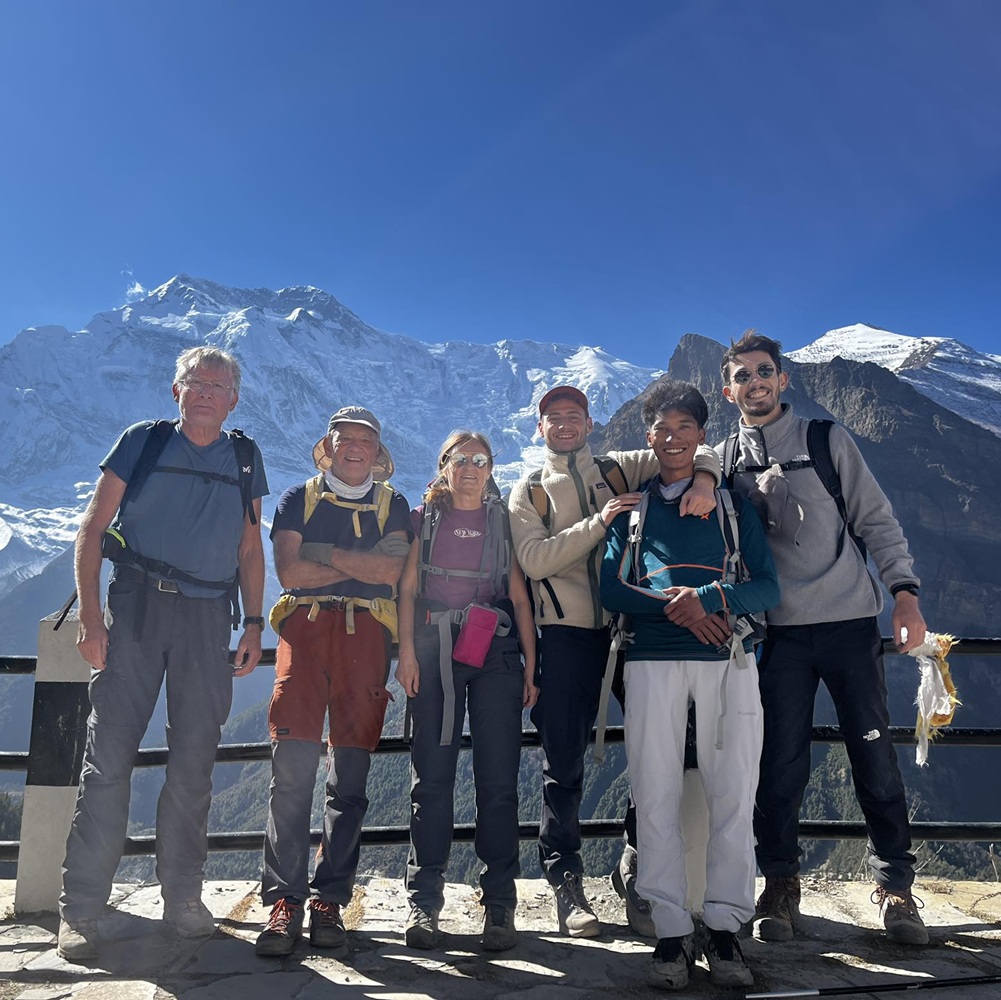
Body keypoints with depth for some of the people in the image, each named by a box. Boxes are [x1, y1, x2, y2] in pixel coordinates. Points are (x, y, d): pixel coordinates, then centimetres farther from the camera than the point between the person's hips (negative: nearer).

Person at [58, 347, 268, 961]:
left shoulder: (245, 458, 12)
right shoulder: (143, 442, 6)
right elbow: (93, 530, 3)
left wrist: (254, 623, 6)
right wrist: (91, 613, -8)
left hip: (209, 615, 2)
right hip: (136, 605, -2)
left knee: (195, 763, 6)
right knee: (109, 755, -4)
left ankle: (183, 895, 20)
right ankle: (81, 908, 8)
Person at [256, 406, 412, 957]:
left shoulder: (393, 505, 17)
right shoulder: (299, 498, 17)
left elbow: (391, 568, -1)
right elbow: (288, 571, 1)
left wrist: (323, 552, -2)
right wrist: (362, 566, 0)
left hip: (366, 633, 1)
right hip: (305, 628, 0)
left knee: (350, 776, -1)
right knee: (292, 767, -10)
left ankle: (329, 900, 7)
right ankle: (284, 900, -4)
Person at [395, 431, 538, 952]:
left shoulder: (502, 520, 15)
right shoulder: (424, 518, 14)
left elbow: (519, 596, 10)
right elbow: (407, 588, 8)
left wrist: (530, 663, 2)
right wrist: (407, 650, -5)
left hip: (494, 653, 1)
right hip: (435, 651, 0)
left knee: (498, 778, -2)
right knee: (432, 775, -1)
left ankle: (498, 902, 6)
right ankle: (424, 899, 7)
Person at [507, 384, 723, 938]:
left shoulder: (623, 469, 14)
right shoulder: (529, 492, 11)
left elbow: (699, 452, 9)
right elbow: (534, 560, -6)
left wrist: (703, 481, -14)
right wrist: (598, 522, -14)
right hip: (566, 635, -1)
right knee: (564, 764, 4)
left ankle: (636, 872, 21)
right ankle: (565, 881, 19)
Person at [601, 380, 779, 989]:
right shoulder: (631, 505, 16)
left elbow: (768, 586, 4)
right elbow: (611, 589, 6)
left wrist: (709, 598, -16)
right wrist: (670, 602, -13)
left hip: (728, 658, 0)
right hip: (653, 658, 1)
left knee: (733, 793, -1)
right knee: (656, 796, 0)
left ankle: (725, 927, 12)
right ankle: (672, 931, 10)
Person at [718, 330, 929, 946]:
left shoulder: (827, 440, 6)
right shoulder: (725, 460, 10)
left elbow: (876, 519, 4)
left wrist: (904, 590, -5)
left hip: (850, 622, 0)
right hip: (779, 631, 1)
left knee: (875, 755, 4)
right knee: (782, 763, 4)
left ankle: (895, 884, 21)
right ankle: (781, 884, 20)